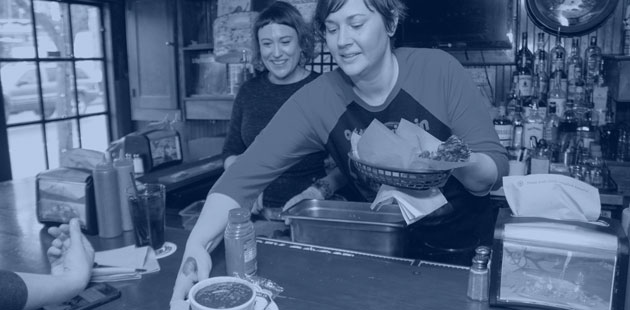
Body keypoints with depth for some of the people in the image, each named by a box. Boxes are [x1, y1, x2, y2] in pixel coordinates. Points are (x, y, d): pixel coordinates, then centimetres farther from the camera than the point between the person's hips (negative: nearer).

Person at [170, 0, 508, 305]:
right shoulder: (315, 101, -13)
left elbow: (496, 169, -13)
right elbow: (247, 173, -18)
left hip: (462, 239, -1)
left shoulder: (439, 69, -16)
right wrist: (198, 245, -33)